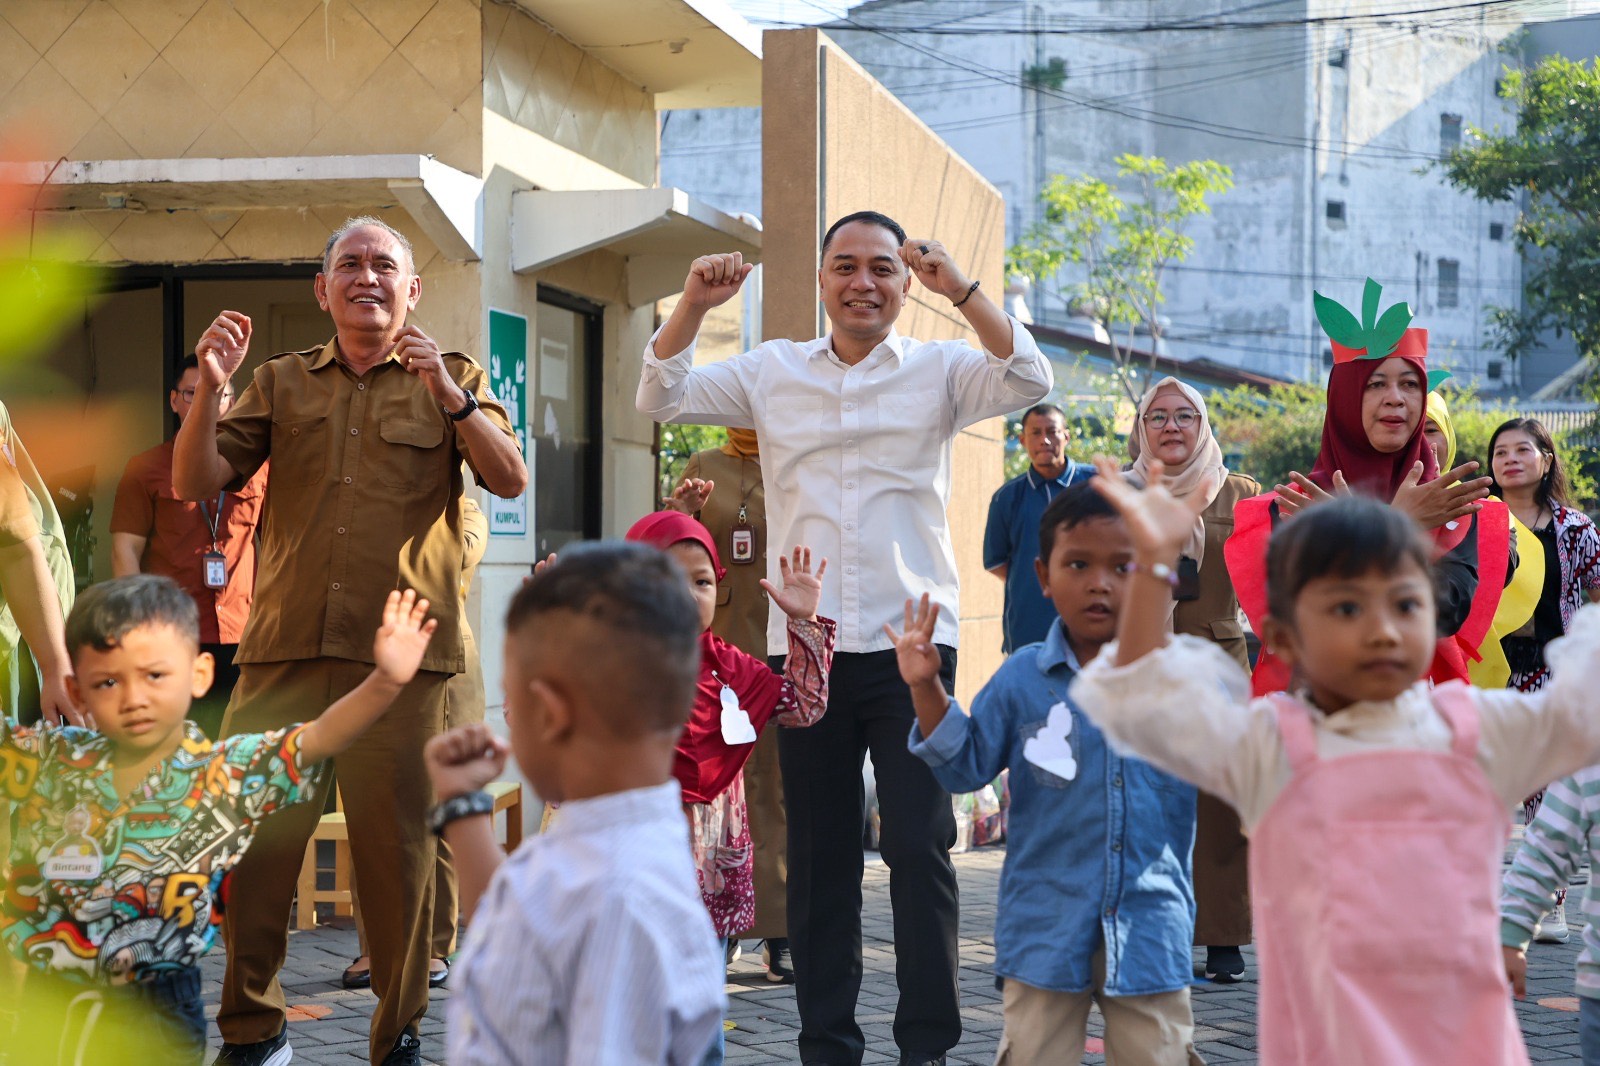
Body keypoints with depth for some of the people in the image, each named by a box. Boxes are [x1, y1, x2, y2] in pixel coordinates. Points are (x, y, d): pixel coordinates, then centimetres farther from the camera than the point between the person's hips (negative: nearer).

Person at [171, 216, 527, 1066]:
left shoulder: (452, 381, 12)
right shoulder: (280, 383, 17)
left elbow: (511, 481, -3)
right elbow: (194, 484, 8)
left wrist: (449, 395, -17)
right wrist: (209, 390, -9)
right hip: (284, 649, 2)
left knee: (395, 844, 1)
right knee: (249, 835, 0)